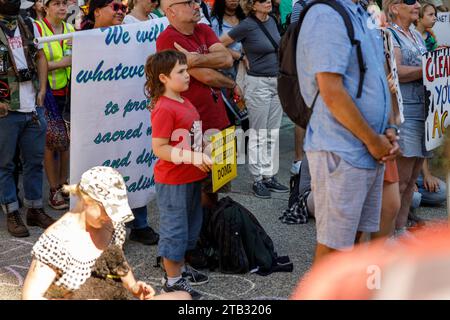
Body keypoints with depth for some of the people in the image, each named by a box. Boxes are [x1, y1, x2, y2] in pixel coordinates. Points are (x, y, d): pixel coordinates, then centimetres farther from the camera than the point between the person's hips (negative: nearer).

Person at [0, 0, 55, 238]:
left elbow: (40, 57, 18)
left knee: (34, 160, 12)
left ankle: (35, 209, 23)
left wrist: (42, 90, 6)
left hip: (34, 108, 5)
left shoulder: (29, 26, 12)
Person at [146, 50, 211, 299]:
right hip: (173, 181, -10)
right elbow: (159, 148, -24)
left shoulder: (185, 104, 8)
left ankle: (180, 268, 36)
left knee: (189, 224, 20)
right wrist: (192, 157, -27)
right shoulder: (164, 109, -21)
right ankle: (172, 280, 13)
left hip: (191, 177, 10)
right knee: (174, 227, 1)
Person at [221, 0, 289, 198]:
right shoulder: (247, 26, -14)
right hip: (258, 84, -7)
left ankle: (270, 176, 18)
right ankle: (258, 180, 9)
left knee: (273, 134, 10)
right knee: (259, 134, 1)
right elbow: (220, 44, -10)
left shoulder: (272, 21, 7)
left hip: (277, 82, 7)